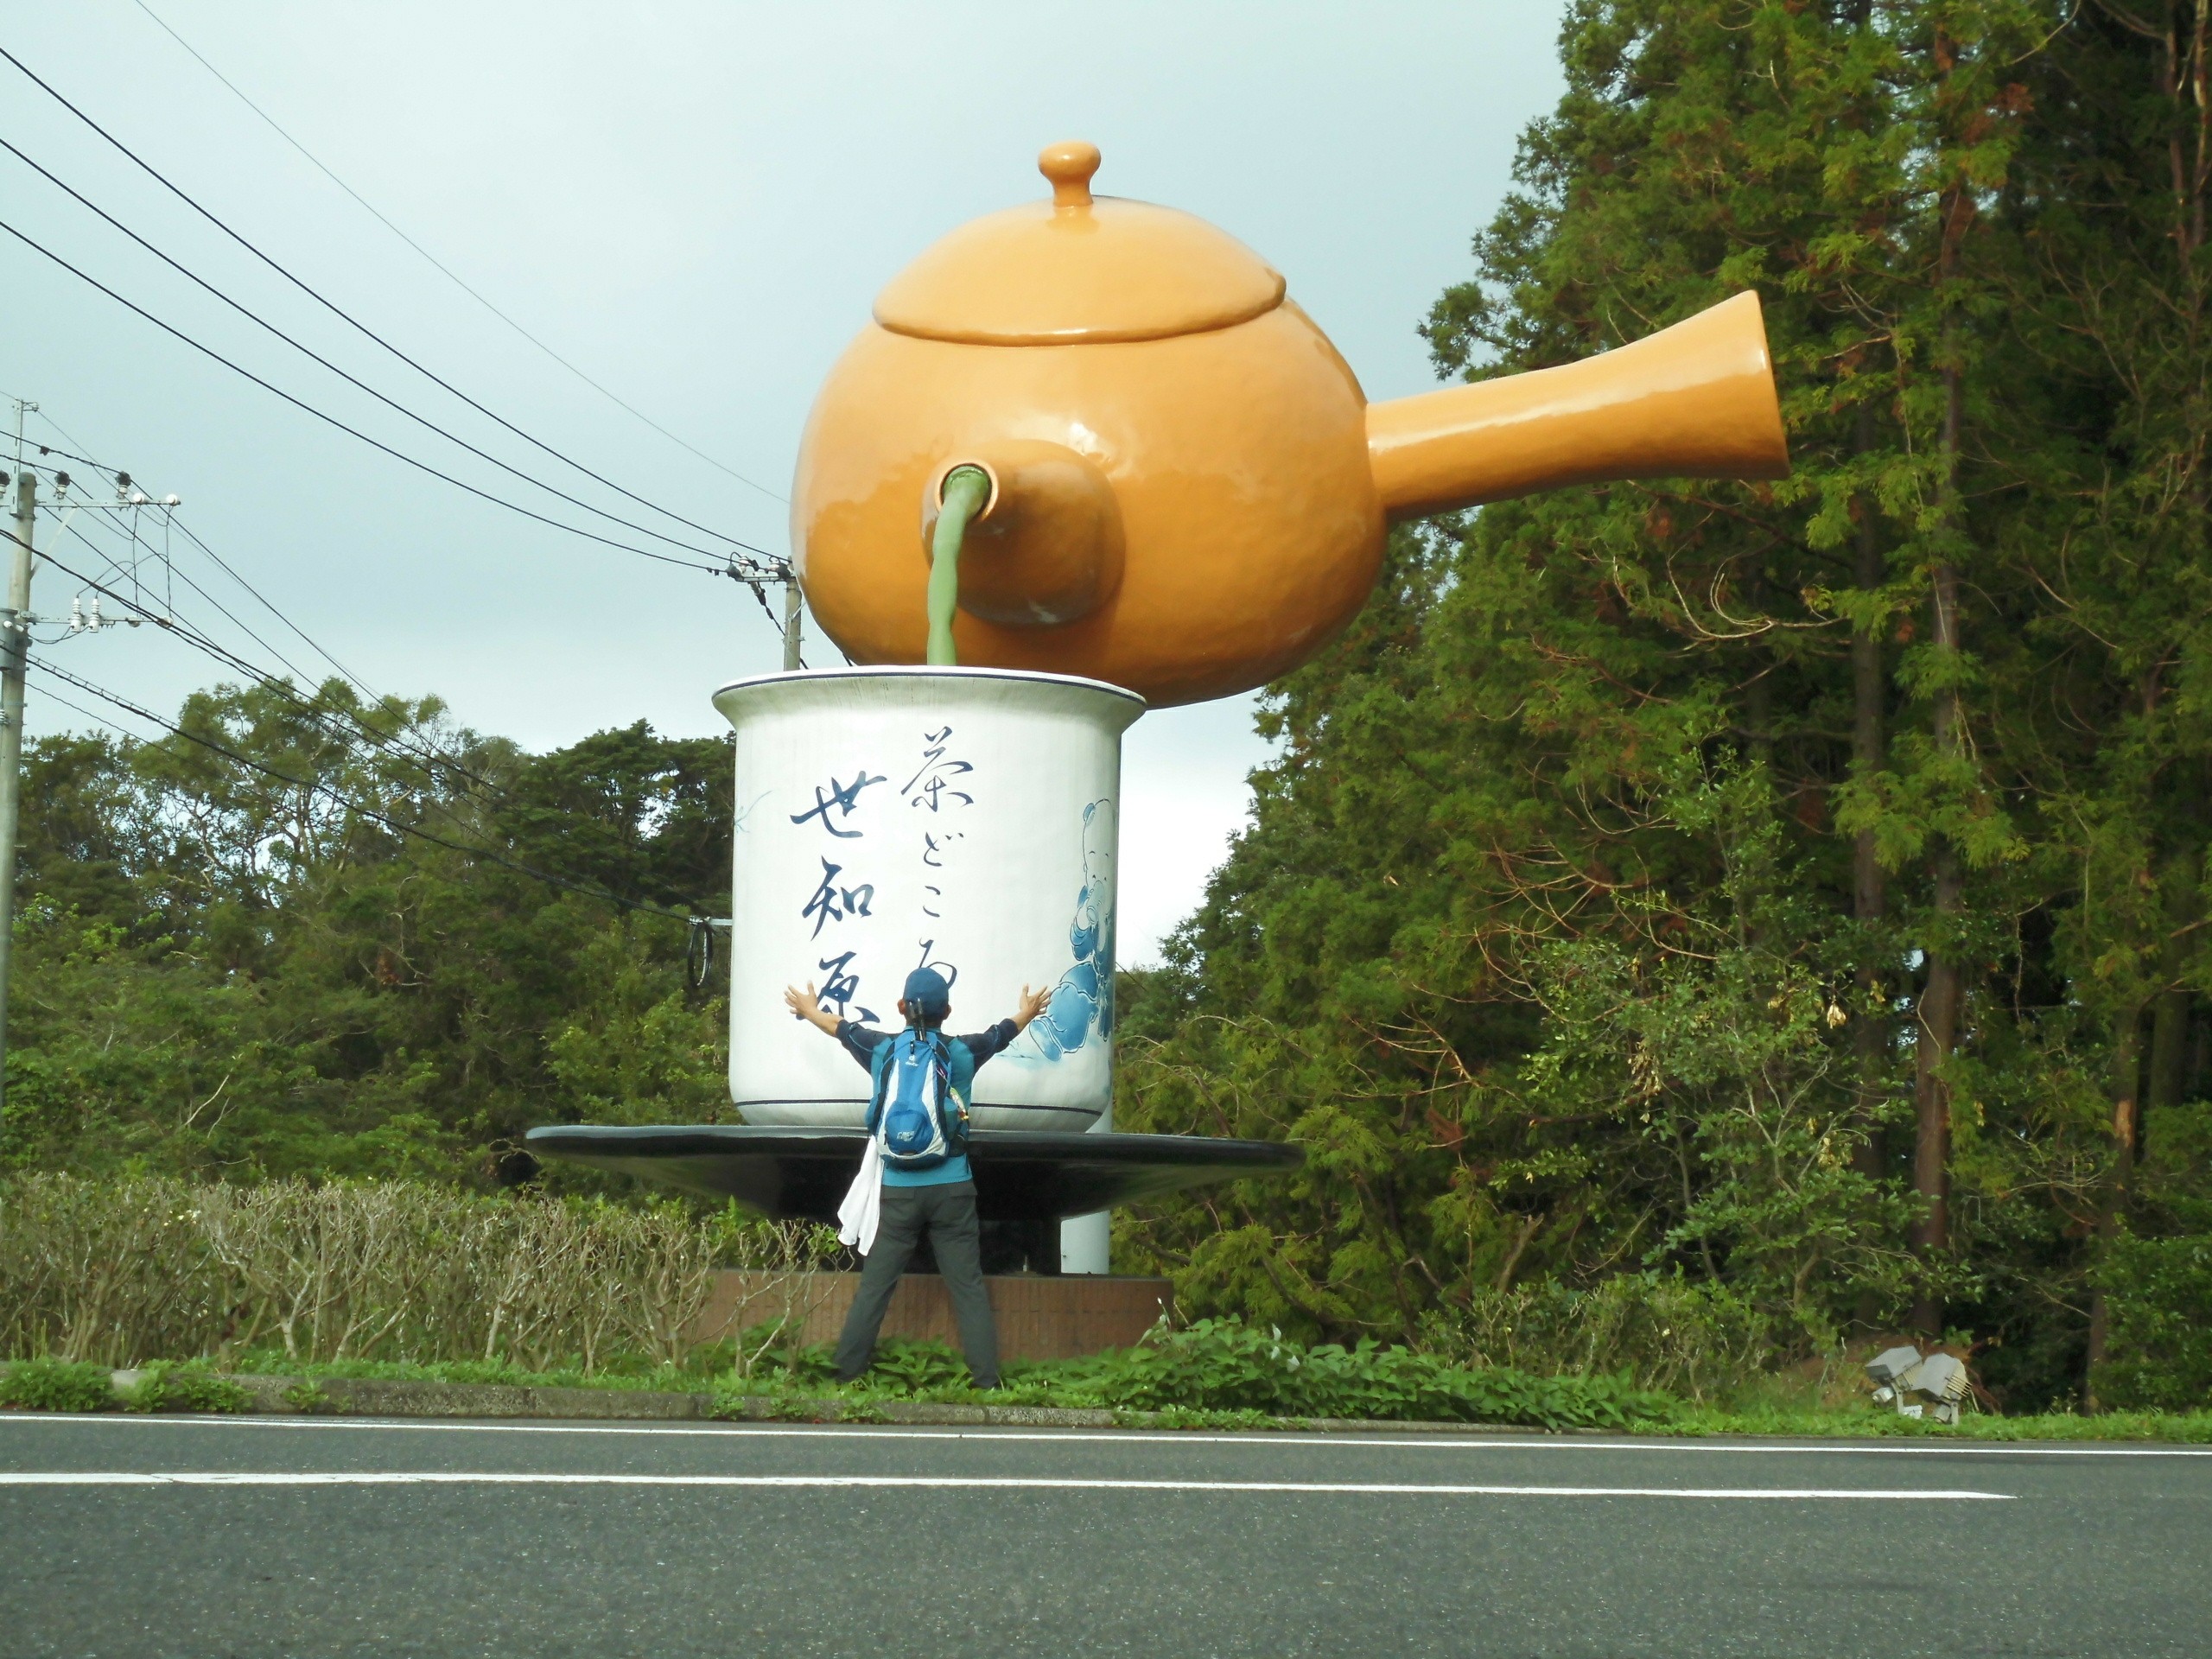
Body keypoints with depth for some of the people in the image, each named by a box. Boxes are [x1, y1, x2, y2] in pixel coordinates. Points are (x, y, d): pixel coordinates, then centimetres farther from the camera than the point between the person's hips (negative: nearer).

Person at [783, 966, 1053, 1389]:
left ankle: (845, 1379, 6)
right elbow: (1004, 1032, 24)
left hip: (896, 1192, 0)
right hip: (952, 1192, 0)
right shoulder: (963, 1052, 2)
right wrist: (1027, 1013, 46)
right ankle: (987, 1382, -3)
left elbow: (839, 1027, 23)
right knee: (969, 1288, 1)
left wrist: (810, 1010, 44)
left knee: (873, 1289, 4)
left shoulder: (881, 1049, 1)